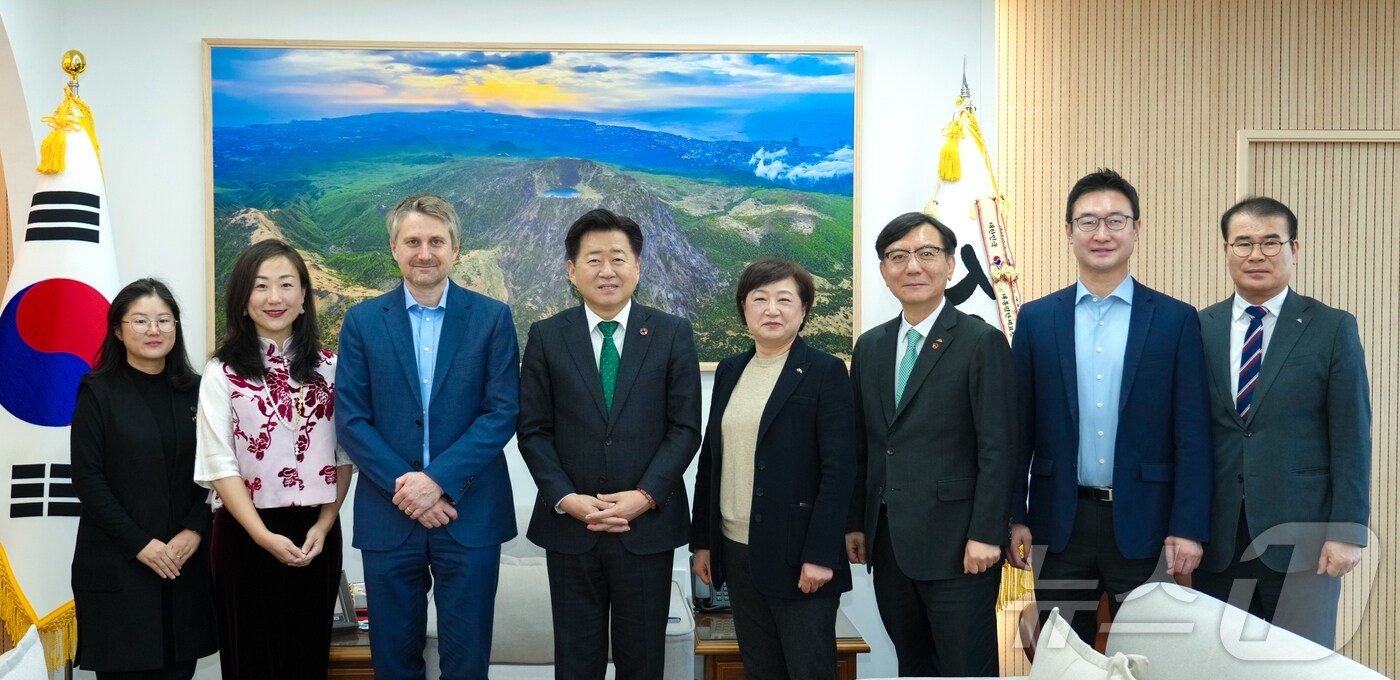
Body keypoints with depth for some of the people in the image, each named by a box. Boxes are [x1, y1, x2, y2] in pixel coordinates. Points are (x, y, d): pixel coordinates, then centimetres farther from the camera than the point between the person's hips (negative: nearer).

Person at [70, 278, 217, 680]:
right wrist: (140, 543, -13)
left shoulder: (194, 391, 8)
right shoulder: (98, 393, -1)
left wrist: (194, 531, -8)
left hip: (185, 561, 3)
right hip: (117, 566, -3)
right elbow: (87, 480, -7)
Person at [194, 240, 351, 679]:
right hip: (246, 534, -2)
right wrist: (263, 535, -15)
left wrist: (324, 525, -6)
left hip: (316, 533, 2)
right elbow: (219, 464, -7)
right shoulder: (223, 372, -3)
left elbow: (344, 454, 5)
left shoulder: (328, 367, 5)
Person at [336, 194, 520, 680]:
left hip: (471, 516, -1)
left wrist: (438, 479, -15)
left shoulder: (492, 317, 1)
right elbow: (350, 420, -1)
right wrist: (405, 488, -12)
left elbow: (503, 412, -6)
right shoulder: (362, 321, 4)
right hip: (388, 516, 1)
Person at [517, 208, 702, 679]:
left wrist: (644, 496, -13)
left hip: (648, 525, 0)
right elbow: (533, 430, 1)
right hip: (569, 525, 1)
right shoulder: (546, 336, 3)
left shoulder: (673, 334, 1)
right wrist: (566, 499, -11)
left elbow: (685, 428, -2)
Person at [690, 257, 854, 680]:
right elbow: (711, 459, 13)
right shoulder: (730, 371, 10)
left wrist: (820, 554, -17)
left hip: (797, 554, -5)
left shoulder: (825, 372, -7)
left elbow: (838, 469, -11)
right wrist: (702, 541, 10)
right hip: (736, 551, 5)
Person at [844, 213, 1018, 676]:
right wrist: (855, 523, 11)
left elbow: (997, 449, -10)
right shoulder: (870, 346, 11)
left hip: (955, 544, -5)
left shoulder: (982, 342, -6)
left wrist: (986, 534, -15)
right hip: (888, 542, 6)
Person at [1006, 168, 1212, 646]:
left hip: (1143, 523, -1)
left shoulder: (1176, 319, 0)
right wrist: (1014, 516, 0)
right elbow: (1020, 427, 4)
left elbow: (1191, 435, -3)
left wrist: (1188, 527, -8)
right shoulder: (1037, 319, 4)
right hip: (1061, 522, 1)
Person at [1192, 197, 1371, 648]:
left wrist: (1347, 531, -8)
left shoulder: (1333, 329, 0)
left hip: (1301, 537, -2)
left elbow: (1351, 439, -3)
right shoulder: (1199, 329, 5)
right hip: (1217, 538, 2)